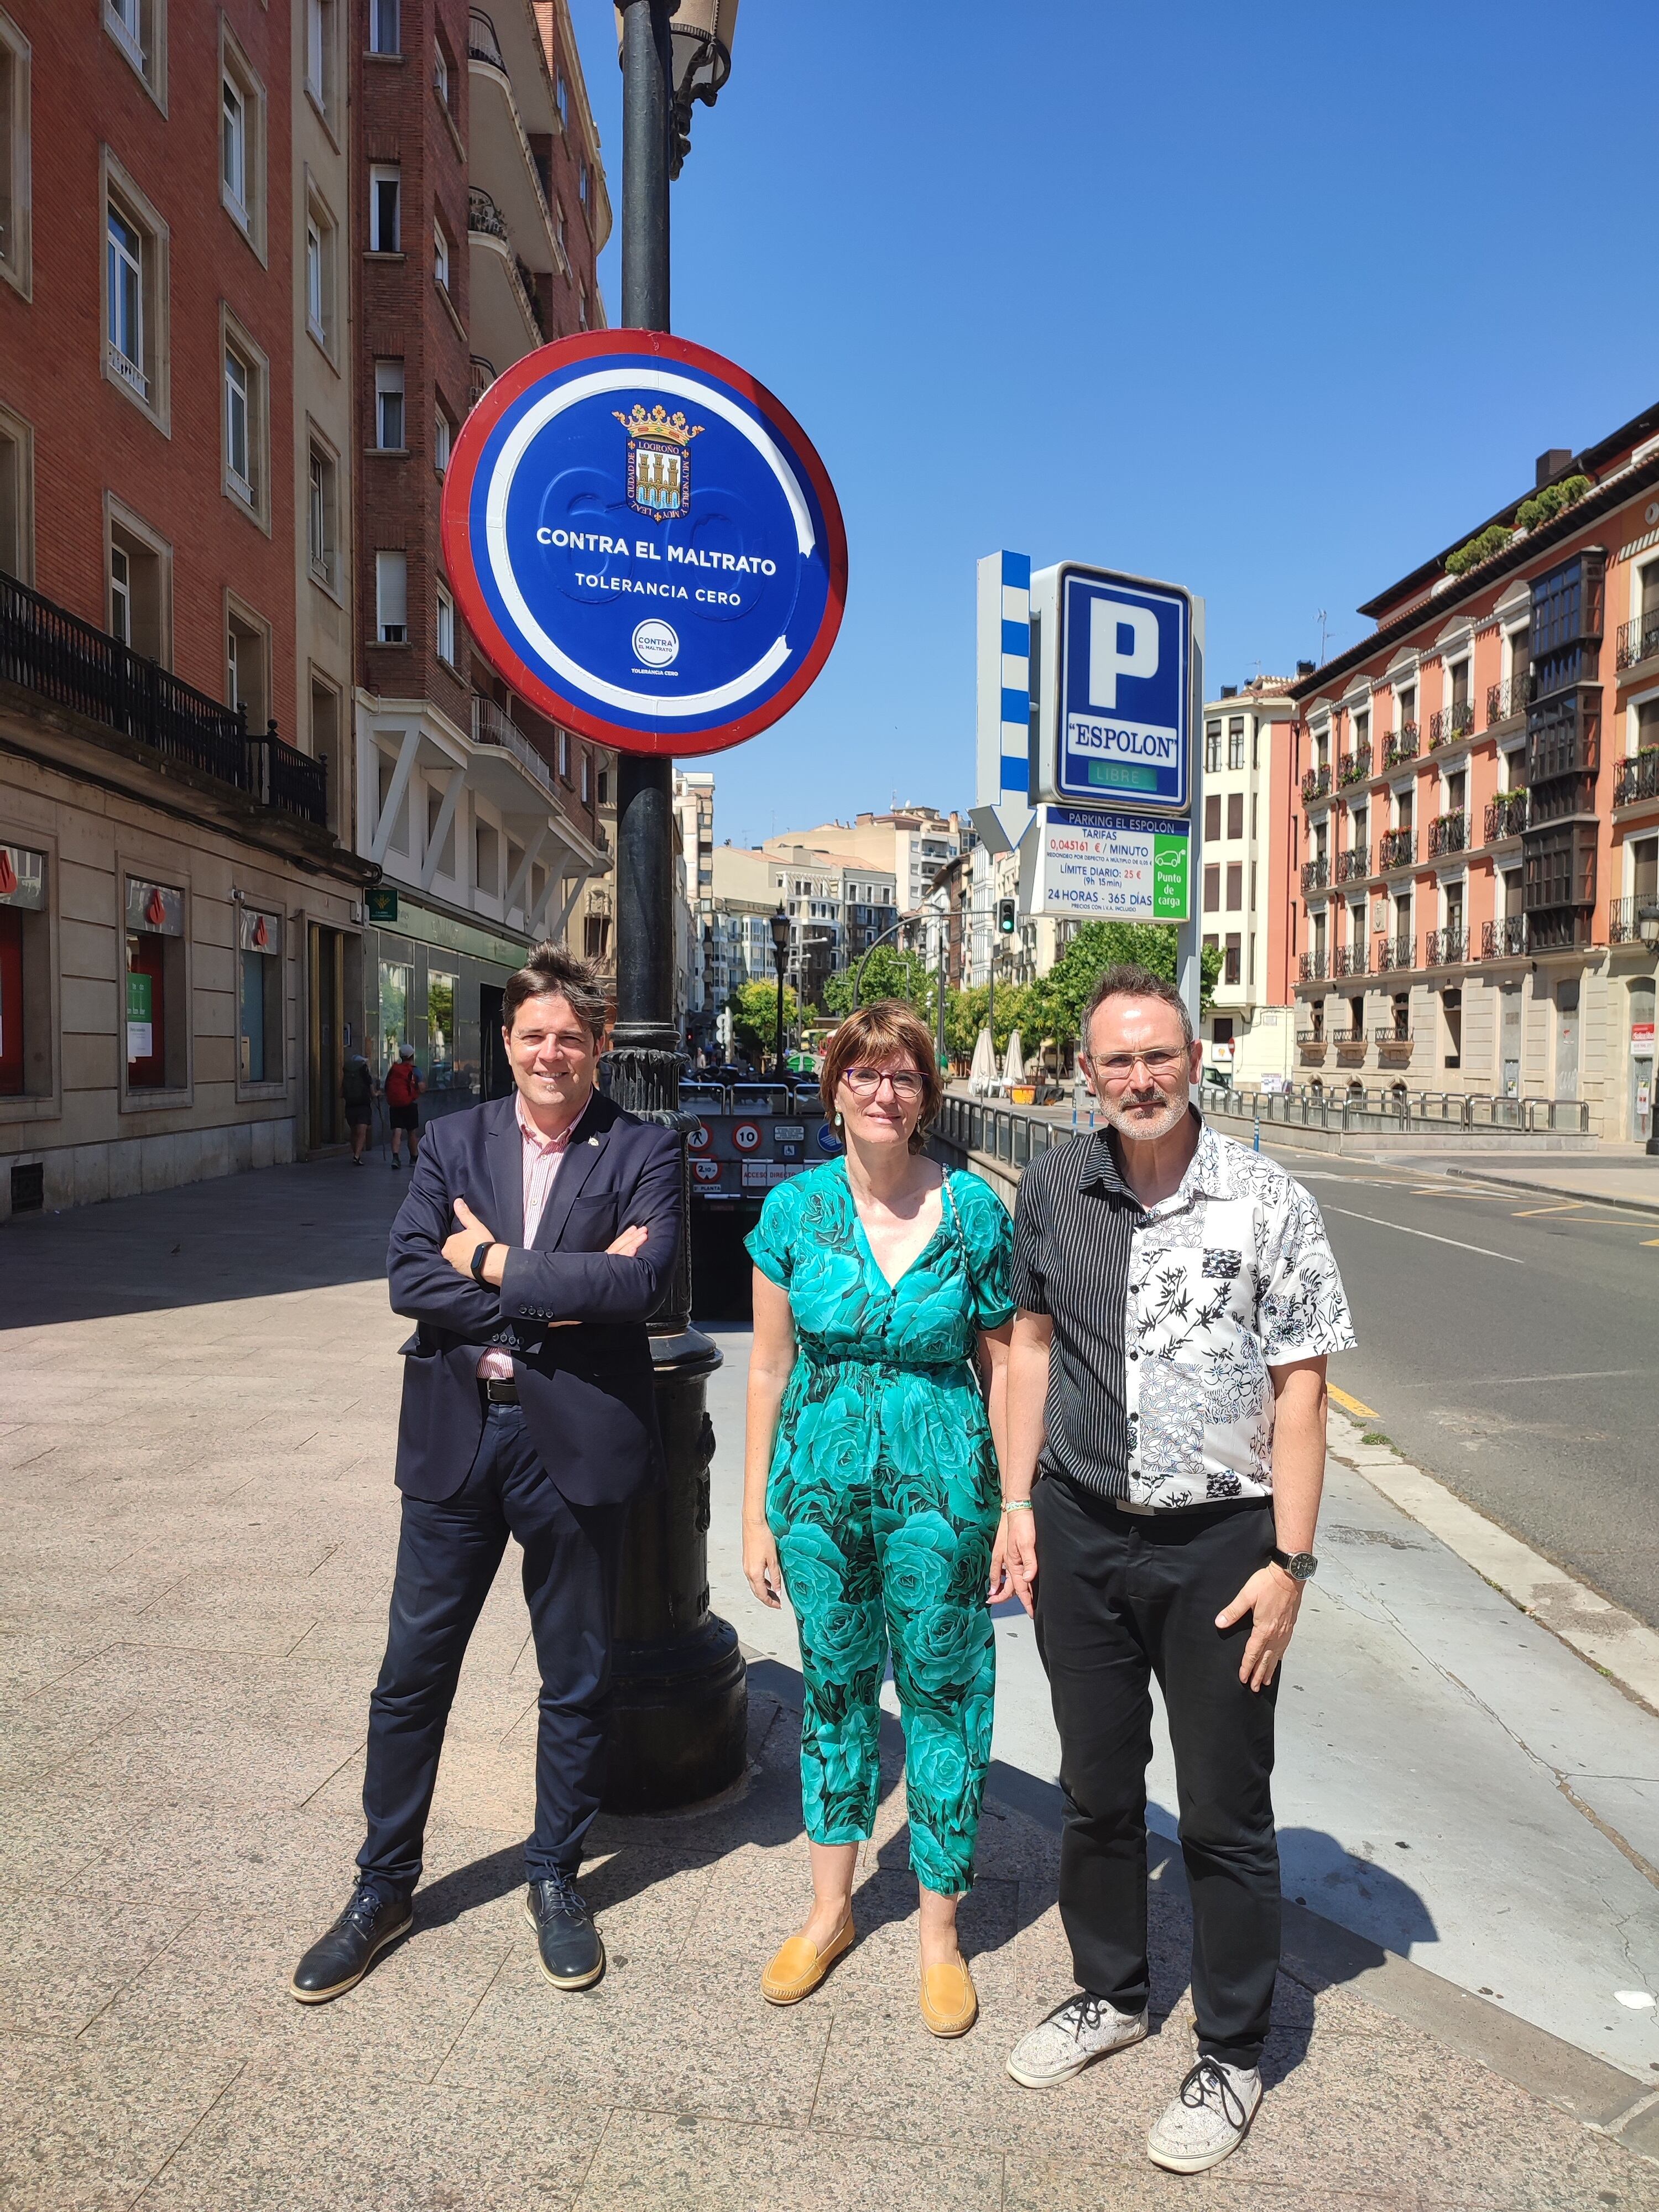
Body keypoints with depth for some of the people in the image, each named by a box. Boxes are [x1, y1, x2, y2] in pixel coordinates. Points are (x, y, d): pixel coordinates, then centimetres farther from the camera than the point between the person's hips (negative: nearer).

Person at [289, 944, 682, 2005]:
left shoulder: (644, 1152, -4)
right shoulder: (457, 1140, 4)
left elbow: (644, 1281, -19)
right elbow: (408, 1275, -7)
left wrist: (496, 1262, -14)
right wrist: (562, 1292, -16)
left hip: (575, 1440, -2)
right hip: (456, 1436, 2)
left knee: (577, 1680, 14)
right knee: (413, 1672, 13)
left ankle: (556, 1878, 36)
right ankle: (384, 1888, 34)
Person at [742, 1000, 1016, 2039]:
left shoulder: (973, 1209, -6)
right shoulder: (794, 1208, -3)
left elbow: (1004, 1364, -1)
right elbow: (770, 1368, 2)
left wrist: (1019, 1507, -3)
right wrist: (757, 1514, 3)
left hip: (939, 1486, -1)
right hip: (820, 1482, 2)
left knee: (942, 1691, 9)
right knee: (834, 1685, 16)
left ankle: (941, 1928, 31)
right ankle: (832, 1906, 37)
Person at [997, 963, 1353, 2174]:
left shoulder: (1269, 1201, -11)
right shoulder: (1054, 1187, -2)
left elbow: (1300, 1389, -9)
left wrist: (1289, 1561, -11)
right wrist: (1017, 1503, 6)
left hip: (1217, 1540, -3)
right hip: (1080, 1531, 3)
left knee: (1226, 1816, 11)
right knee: (1097, 1788, 20)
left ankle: (1232, 2056, 33)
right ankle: (1111, 1993, 44)